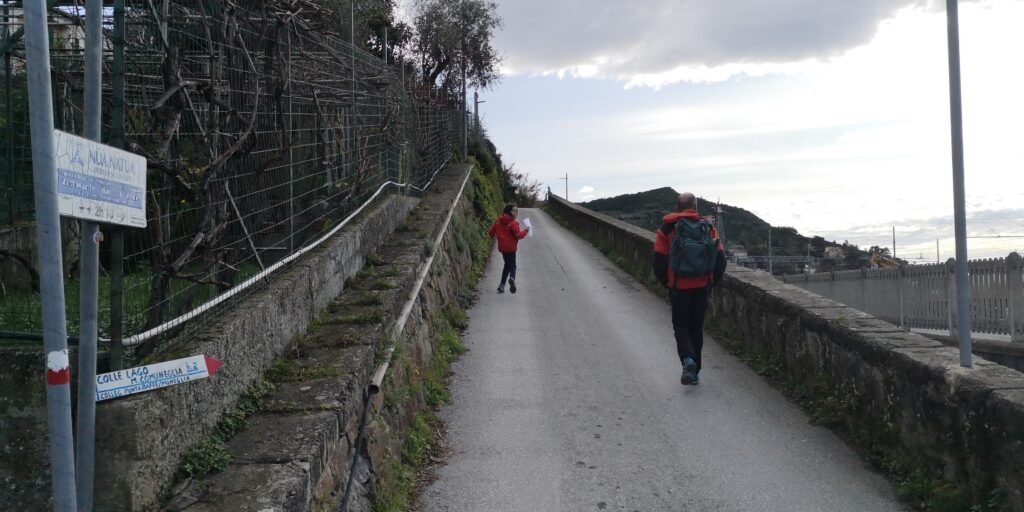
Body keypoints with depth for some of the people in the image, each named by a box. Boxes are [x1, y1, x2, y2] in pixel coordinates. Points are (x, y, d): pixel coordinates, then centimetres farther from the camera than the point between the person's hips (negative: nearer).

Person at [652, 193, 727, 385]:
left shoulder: (667, 229, -3)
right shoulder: (708, 227, 3)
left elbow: (658, 261, -5)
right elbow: (720, 258, 0)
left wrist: (666, 283, 9)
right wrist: (712, 282, 11)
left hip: (678, 288, -2)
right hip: (701, 287, 2)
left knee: (680, 325, 10)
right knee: (697, 327, 14)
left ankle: (688, 360, -15)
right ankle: (694, 370, 18)